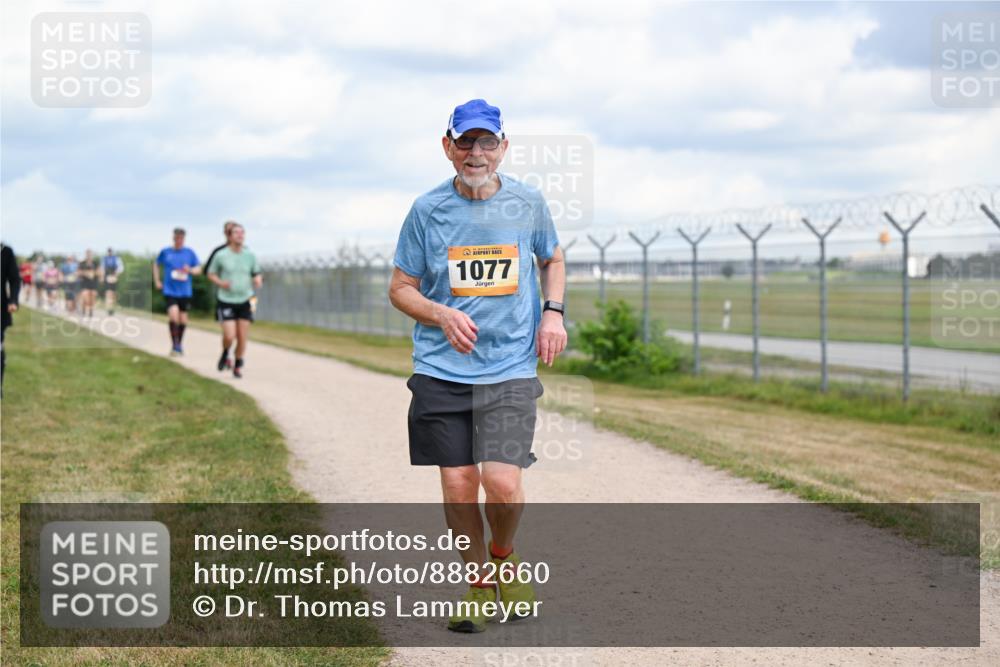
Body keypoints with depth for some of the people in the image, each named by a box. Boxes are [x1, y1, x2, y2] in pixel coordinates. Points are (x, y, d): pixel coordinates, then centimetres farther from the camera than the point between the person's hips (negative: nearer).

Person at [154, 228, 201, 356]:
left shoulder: (190, 253, 3)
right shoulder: (165, 252, 2)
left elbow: (199, 269, 6)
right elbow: (156, 265, 18)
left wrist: (190, 270, -16)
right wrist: (157, 281, 10)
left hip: (185, 291, 2)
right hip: (170, 291, -2)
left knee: (183, 319, 8)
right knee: (174, 316, -18)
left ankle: (180, 344, 28)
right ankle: (174, 345, -8)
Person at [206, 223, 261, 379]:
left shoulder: (250, 255, 3)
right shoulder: (221, 255, -4)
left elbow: (257, 274, 14)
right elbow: (211, 274, 8)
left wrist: (258, 281, -9)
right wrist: (220, 283, -11)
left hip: (245, 301, 2)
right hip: (226, 301, -2)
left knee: (243, 337, 0)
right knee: (229, 336, -11)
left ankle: (238, 366, 18)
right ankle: (225, 355, 22)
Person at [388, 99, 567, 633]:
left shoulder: (528, 203, 3)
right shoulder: (427, 210, -1)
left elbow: (552, 259, 22)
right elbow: (400, 289, 6)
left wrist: (553, 311, 4)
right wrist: (442, 315, -13)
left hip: (511, 370, 0)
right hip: (441, 370, 1)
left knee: (502, 483, -13)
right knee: (458, 484, 1)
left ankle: (504, 557, 19)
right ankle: (477, 579, 25)